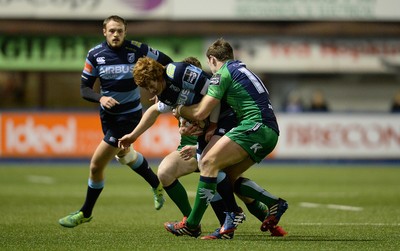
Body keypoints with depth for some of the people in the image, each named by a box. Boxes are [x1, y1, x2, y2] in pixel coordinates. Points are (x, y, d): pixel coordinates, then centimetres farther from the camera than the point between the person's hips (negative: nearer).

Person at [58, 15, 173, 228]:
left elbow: (166, 62, -4)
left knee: (96, 165, -8)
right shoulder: (95, 54, -9)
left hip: (129, 115, -6)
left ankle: (85, 213, 13)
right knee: (125, 155, 29)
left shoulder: (137, 50, -18)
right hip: (107, 114, 6)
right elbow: (84, 89, -8)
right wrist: (100, 98, -28)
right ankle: (157, 185, 57)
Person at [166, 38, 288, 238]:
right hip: (270, 132, 9)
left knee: (208, 163, -13)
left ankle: (192, 225, -16)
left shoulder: (223, 73, 0)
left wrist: (180, 110, 15)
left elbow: (200, 112, -3)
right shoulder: (242, 70, 28)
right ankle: (274, 203, 6)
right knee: (228, 174, 14)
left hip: (255, 126, -9)